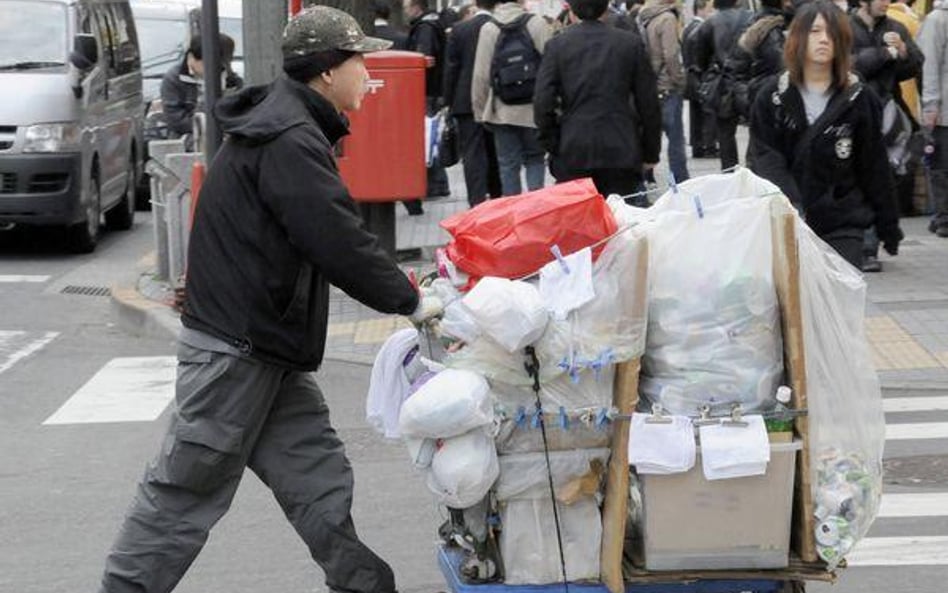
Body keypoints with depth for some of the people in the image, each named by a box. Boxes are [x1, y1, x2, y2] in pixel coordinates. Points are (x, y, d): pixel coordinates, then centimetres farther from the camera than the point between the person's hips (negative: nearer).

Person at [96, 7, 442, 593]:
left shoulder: (292, 130, 14)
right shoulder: (290, 142, -19)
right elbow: (338, 242, -23)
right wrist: (411, 302, -14)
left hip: (270, 347, 10)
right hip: (234, 347, -10)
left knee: (317, 472, 11)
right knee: (190, 485, -3)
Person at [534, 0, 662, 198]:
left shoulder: (557, 45, 0)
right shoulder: (630, 43, 2)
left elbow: (543, 102, -5)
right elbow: (648, 102, 4)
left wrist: (551, 145, 6)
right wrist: (650, 153, 11)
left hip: (573, 154, 0)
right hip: (621, 152, 0)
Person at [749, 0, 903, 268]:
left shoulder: (859, 98, 3)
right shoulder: (772, 96, 4)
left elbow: (874, 167, 6)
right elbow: (766, 158, -3)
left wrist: (888, 227, 7)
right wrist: (790, 206, -21)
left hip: (843, 225, -1)